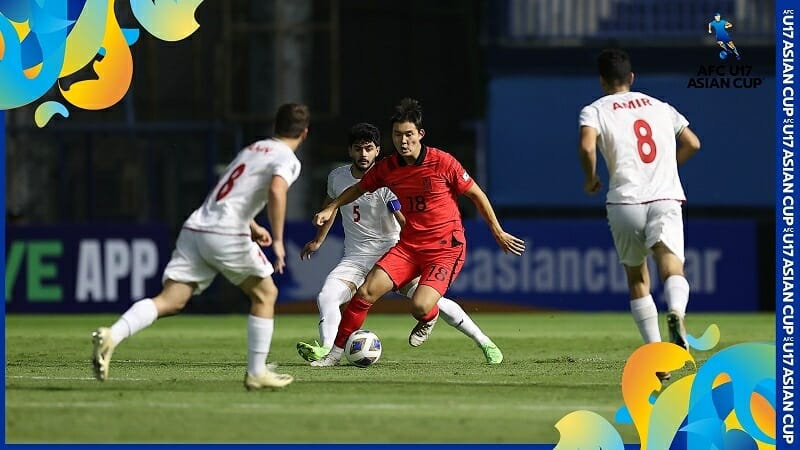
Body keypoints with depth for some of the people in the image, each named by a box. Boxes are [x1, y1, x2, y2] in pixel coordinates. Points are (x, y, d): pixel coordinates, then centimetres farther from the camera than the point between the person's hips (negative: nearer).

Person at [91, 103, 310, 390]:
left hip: (194, 227, 6)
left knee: (170, 301, -6)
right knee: (265, 294, 15)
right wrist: (278, 240, -16)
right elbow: (276, 191, -20)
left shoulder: (253, 149, 28)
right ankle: (257, 372, 15)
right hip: (226, 234, -6)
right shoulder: (287, 160, 2)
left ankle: (112, 336, -29)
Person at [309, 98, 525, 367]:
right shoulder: (387, 168, 0)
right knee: (367, 292, -15)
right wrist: (331, 209, 7)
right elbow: (358, 189, 20)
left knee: (419, 307, -24)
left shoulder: (442, 162, -13)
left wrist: (498, 233, 5)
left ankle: (430, 317, 16)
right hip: (408, 245, 4)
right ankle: (336, 352, -3)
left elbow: (476, 195, -1)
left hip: (446, 247, -4)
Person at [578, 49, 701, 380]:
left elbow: (587, 146, -12)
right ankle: (676, 313, -52)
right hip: (666, 198, 1)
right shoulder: (660, 107, 19)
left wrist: (590, 180, 6)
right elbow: (692, 143, 20)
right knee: (672, 268, -18)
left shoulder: (595, 111, 7)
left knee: (637, 279, 16)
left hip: (625, 201, -1)